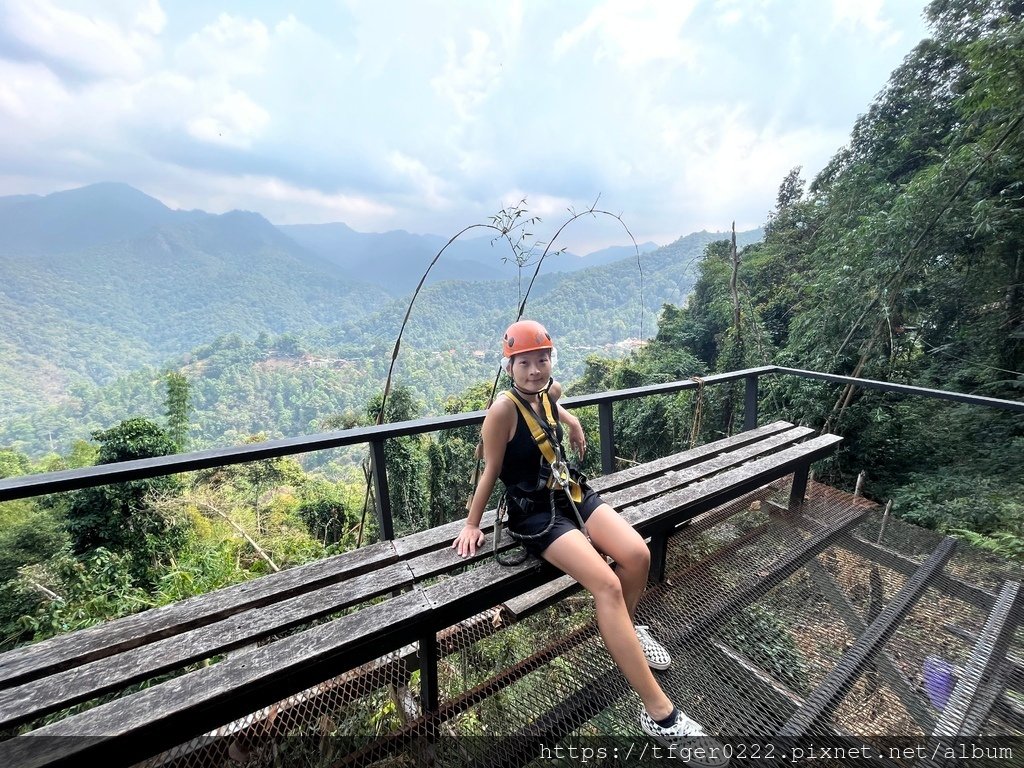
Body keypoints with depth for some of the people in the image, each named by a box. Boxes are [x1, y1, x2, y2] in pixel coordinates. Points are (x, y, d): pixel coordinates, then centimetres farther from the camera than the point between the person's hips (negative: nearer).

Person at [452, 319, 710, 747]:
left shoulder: (550, 392, 2)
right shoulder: (503, 410, -19)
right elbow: (491, 471, -10)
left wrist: (572, 424, 17)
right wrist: (471, 525, -1)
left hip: (574, 495, 7)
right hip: (536, 513, -7)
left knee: (638, 555, -12)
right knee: (607, 585, -21)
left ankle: (623, 629, 20)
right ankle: (658, 712, -6)